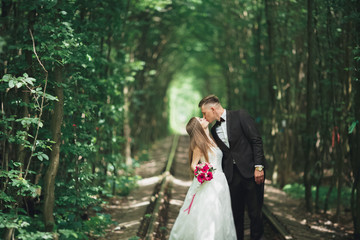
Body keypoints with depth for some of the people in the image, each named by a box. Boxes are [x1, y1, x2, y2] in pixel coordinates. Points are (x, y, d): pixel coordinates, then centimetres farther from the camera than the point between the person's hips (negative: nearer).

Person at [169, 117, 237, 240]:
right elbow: (193, 165, -10)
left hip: (219, 183, 8)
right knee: (206, 218, -9)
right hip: (207, 184, -8)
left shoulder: (210, 140, 14)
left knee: (218, 218, 8)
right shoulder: (199, 144, -9)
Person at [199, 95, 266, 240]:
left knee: (255, 211, 0)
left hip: (250, 172, -5)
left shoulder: (240, 116, -4)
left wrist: (259, 167, -15)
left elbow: (256, 141, -8)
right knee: (235, 213, 7)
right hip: (231, 175, 5)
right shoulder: (214, 131, 14)